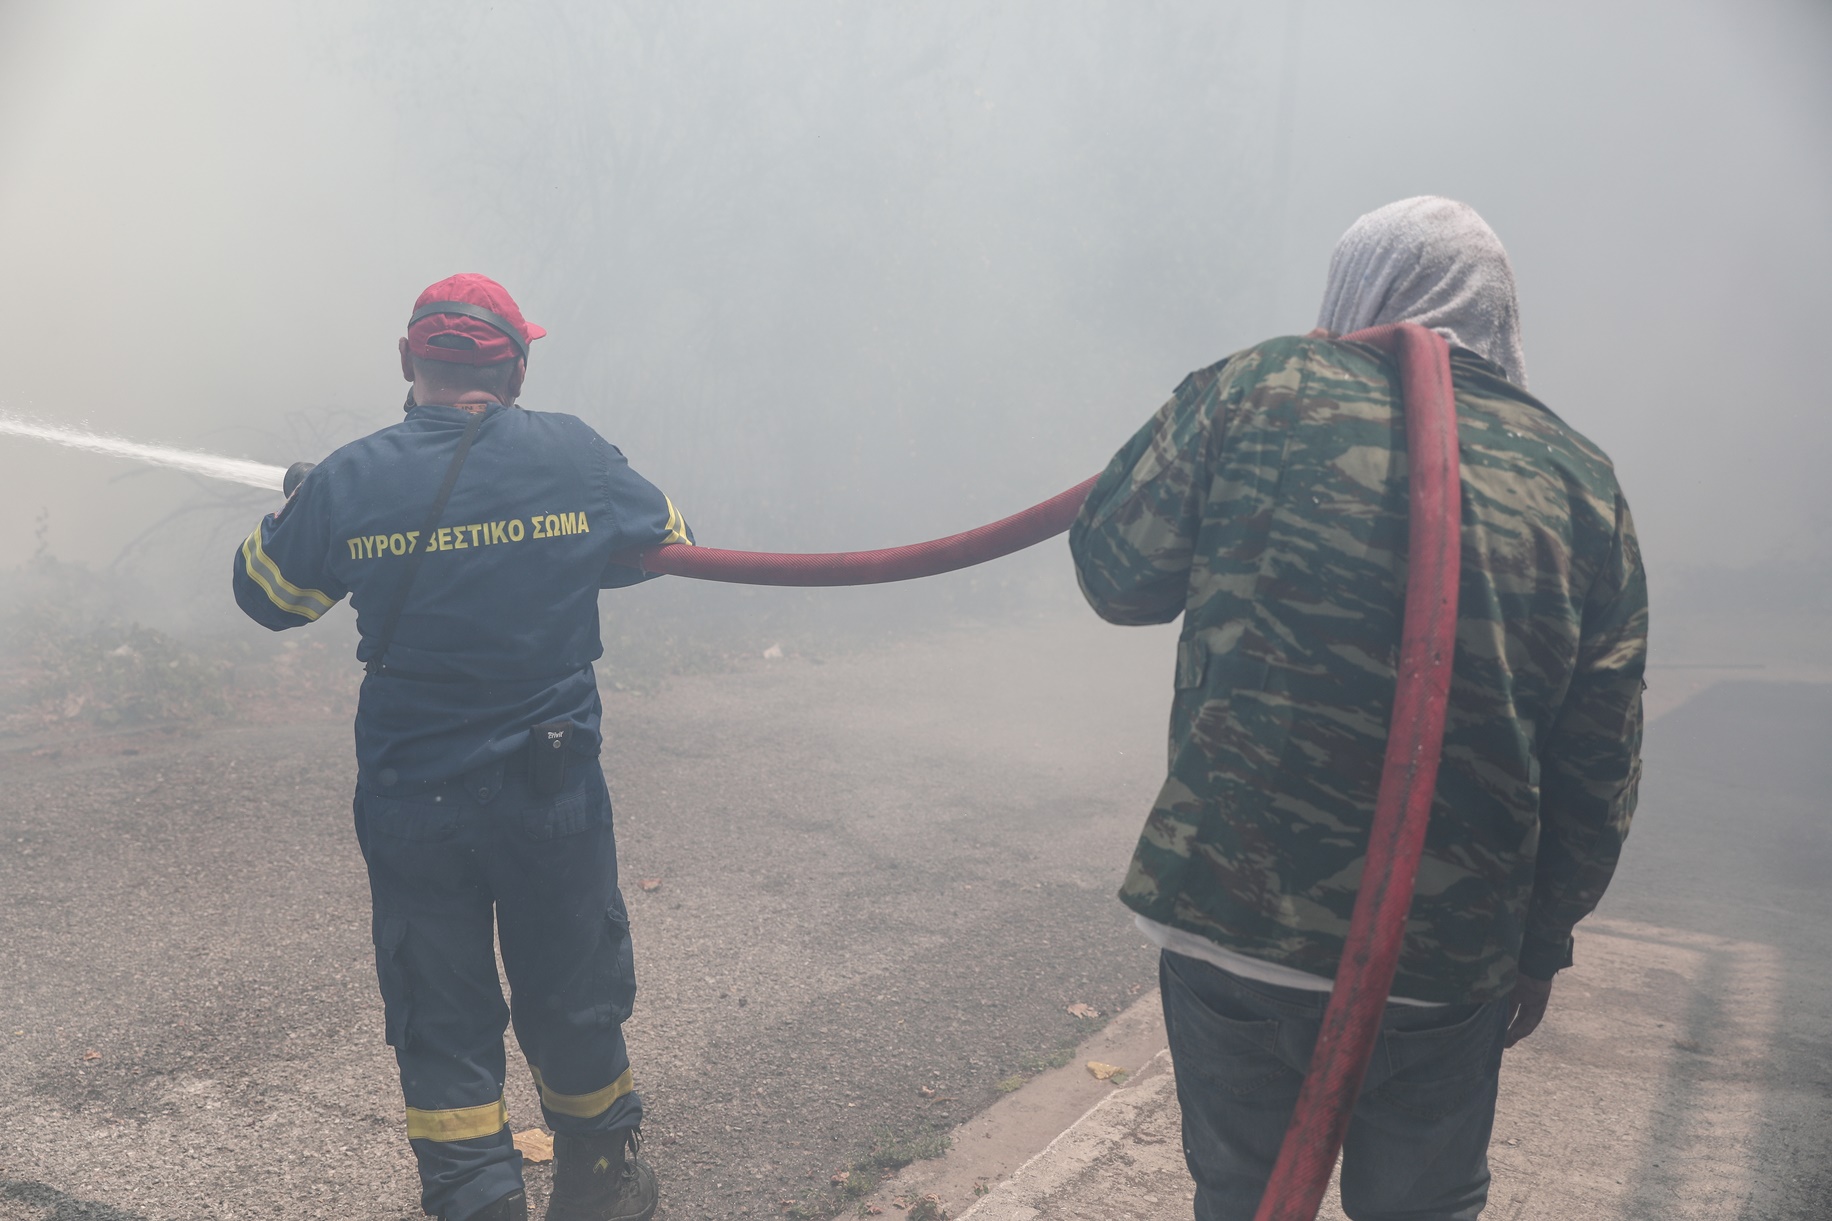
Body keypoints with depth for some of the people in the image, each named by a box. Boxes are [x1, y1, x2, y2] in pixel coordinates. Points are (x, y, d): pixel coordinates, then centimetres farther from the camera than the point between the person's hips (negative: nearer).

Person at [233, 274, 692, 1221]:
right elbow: (669, 542, 9)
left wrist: (295, 504, 25)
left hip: (410, 803, 0)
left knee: (439, 1017, 14)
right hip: (554, 788, 1)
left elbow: (265, 594, 6)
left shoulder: (350, 480, -8)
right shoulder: (574, 456, -8)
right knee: (571, 998, 18)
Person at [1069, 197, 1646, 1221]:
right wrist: (1544, 942, 17)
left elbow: (1116, 572, 1)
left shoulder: (1260, 390, -6)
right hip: (1448, 959, 2)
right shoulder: (1581, 481, 2)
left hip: (1230, 920, -1)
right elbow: (1600, 773, 4)